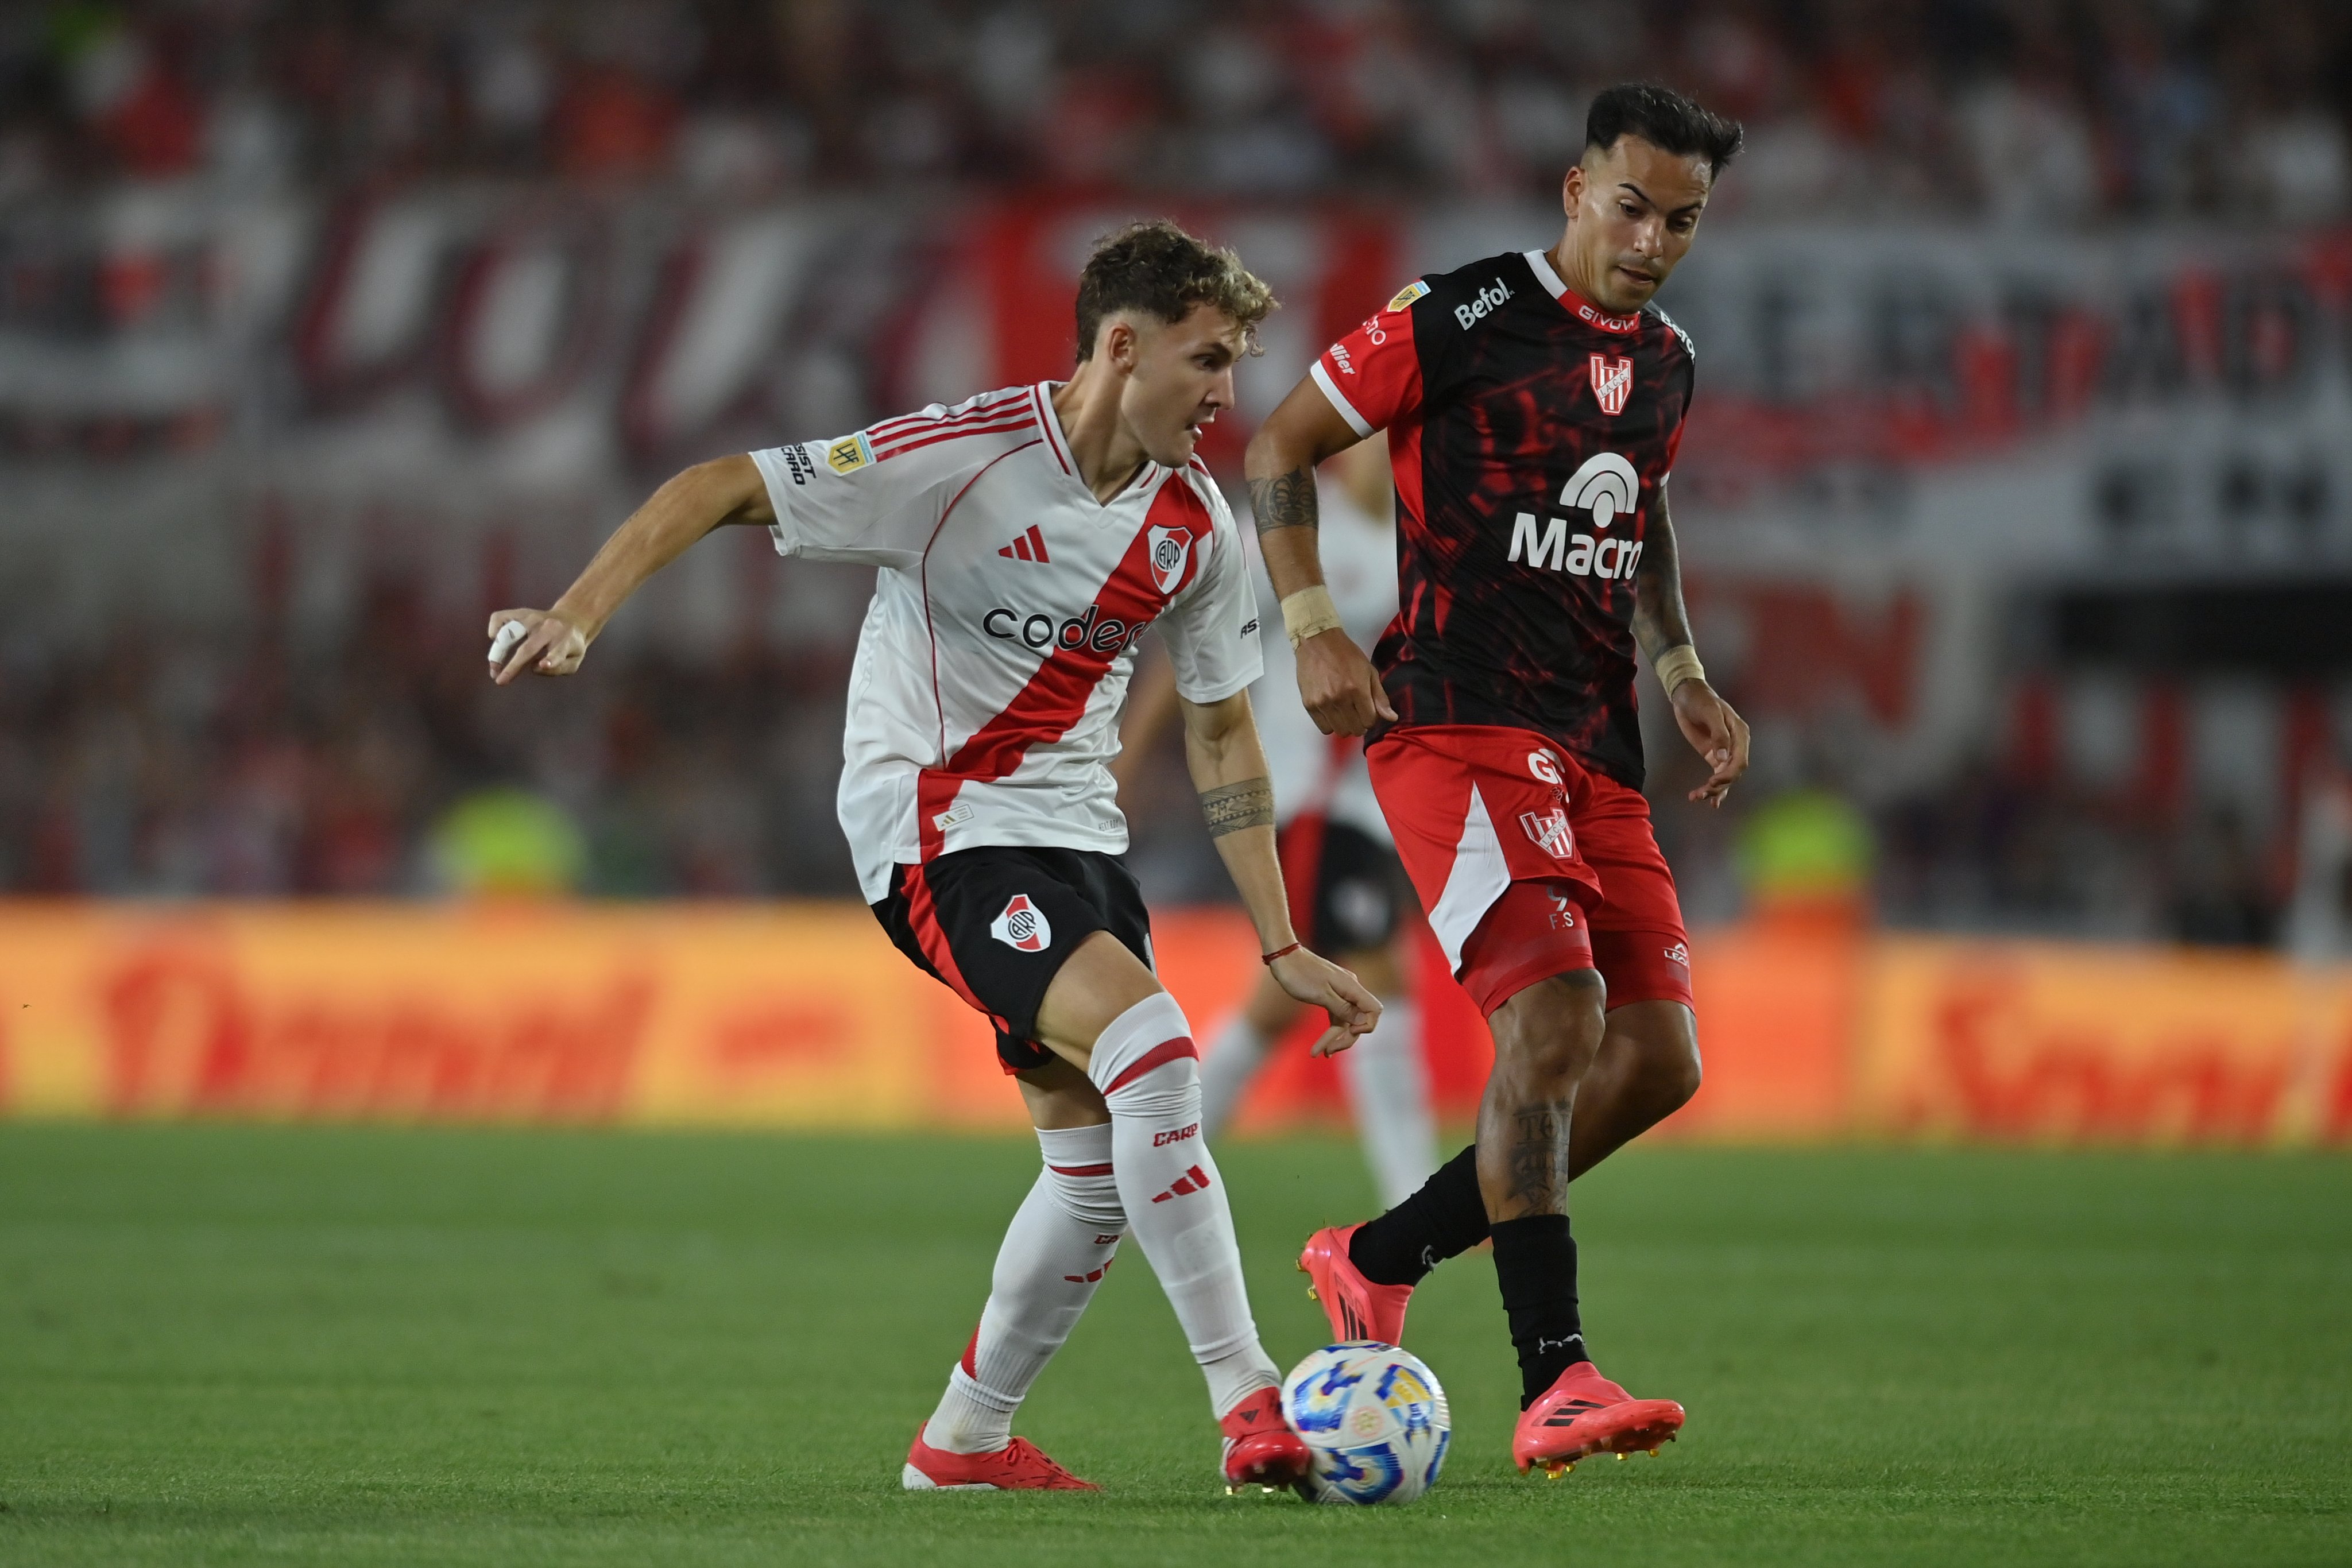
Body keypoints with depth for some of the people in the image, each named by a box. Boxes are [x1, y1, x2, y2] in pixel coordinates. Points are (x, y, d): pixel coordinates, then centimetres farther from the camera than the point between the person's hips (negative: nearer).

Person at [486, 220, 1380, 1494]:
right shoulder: (959, 457, -18)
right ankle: (1248, 1405, -22)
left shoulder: (1197, 526, 0)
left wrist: (1284, 948, 9)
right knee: (1151, 1048, -25)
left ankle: (965, 1439, 24)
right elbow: (719, 490, -15)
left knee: (1101, 1169, 6)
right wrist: (577, 615, -27)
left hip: (1073, 833, 8)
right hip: (935, 827, -8)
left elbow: (1219, 738, 11)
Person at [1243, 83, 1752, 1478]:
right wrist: (1315, 629, -12)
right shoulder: (1460, 317, -7)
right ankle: (1554, 1385, -24)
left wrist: (1684, 676, 19)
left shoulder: (1666, 363, 14)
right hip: (1461, 723, -8)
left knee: (1658, 1060, 2)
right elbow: (1282, 447, -1)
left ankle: (1379, 1259, 18)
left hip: (1597, 749, 8)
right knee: (1555, 1015, -23)